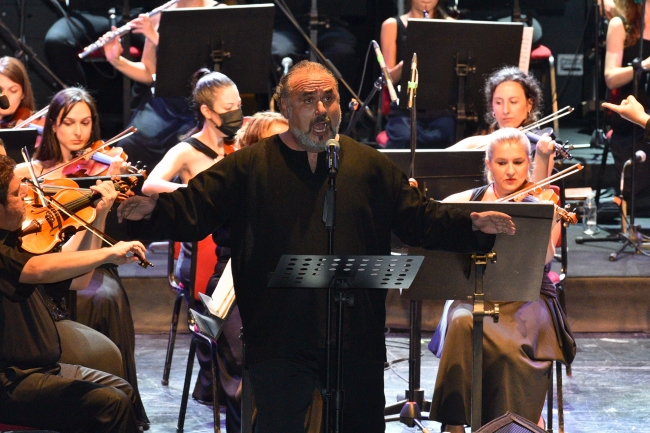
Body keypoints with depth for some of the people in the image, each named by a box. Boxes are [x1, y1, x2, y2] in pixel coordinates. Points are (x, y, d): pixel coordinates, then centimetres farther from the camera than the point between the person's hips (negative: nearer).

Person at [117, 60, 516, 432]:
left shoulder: (371, 166, 10)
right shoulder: (248, 167, 4)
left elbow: (422, 220, 10)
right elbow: (191, 210, -4)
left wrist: (472, 226, -6)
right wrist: (152, 211, -24)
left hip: (358, 339, 2)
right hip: (280, 339, -2)